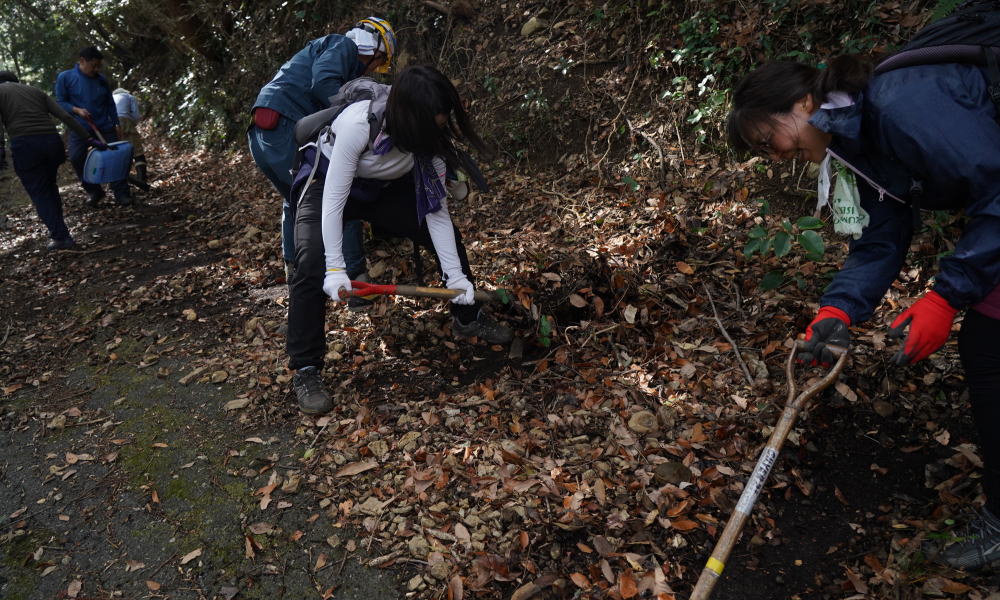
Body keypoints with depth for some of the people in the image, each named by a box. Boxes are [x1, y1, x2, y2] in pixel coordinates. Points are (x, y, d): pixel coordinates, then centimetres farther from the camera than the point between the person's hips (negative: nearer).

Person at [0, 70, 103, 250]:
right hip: (51, 140, 4)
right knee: (50, 187, 22)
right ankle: (57, 228, 28)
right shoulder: (36, 91, 23)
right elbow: (66, 117, 13)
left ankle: (61, 236, 0)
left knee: (39, 193, 5)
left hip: (24, 145, -4)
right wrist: (88, 139, 13)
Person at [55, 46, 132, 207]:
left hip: (104, 126, 2)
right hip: (79, 127, -2)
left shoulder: (101, 80, 5)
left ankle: (121, 193, 5)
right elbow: (60, 102, -4)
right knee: (76, 158, -7)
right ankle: (93, 191, 10)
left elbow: (110, 104, 12)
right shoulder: (65, 77, -5)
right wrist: (77, 110, -21)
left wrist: (117, 124, 8)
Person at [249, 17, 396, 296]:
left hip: (261, 135, 10)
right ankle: (356, 282, -4)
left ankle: (294, 274, 38)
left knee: (295, 201, 28)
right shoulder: (343, 45, 4)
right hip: (286, 129, -10)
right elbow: (322, 83, -18)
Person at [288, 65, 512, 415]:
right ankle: (306, 371, -15)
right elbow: (333, 199, -36)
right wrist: (335, 267, -43)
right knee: (311, 264, -27)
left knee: (449, 237, -2)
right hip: (328, 185, -5)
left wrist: (456, 275, -24)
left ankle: (467, 317, 23)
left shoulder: (431, 138, -22)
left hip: (385, 189, 5)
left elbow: (436, 211, -19)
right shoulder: (358, 124, -38)